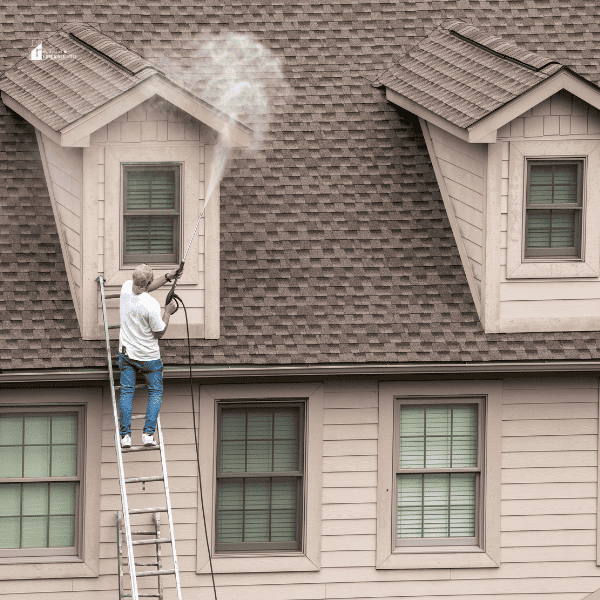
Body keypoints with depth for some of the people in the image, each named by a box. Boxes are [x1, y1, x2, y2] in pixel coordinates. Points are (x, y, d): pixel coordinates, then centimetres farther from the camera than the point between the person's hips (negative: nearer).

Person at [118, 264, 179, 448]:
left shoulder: (126, 288, -12)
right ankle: (148, 433, 2)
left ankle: (125, 435, 5)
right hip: (148, 356, -4)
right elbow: (159, 333, -15)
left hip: (126, 352, 4)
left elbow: (146, 288, 12)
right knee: (155, 392, 13)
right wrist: (168, 312, -5)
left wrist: (167, 277, 10)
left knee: (126, 392, 11)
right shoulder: (151, 305, -29)